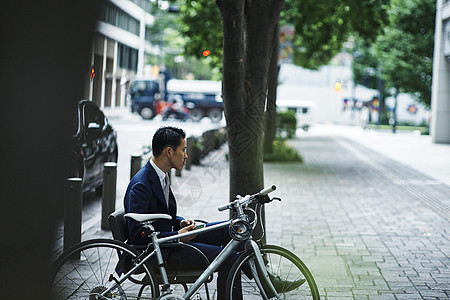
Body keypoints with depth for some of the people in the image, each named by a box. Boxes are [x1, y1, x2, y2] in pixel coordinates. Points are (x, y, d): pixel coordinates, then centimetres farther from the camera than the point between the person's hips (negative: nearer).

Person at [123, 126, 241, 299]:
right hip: (160, 252, -10)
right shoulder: (140, 186, -21)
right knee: (229, 259, -19)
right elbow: (138, 236, -24)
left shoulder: (161, 176, 9)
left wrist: (182, 223, 1)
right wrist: (177, 236, -22)